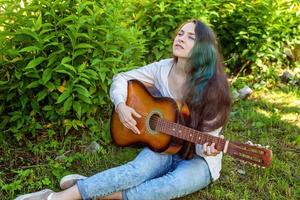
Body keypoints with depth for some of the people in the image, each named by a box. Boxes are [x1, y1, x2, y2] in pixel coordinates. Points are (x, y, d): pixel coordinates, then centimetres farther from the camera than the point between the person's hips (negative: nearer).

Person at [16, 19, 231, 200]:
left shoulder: (214, 86, -16)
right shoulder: (163, 69, -6)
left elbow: (209, 137, -12)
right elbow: (121, 79, 2)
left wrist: (208, 149, -36)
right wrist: (121, 106, -17)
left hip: (199, 158, -1)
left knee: (177, 182, -35)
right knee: (138, 169, -31)